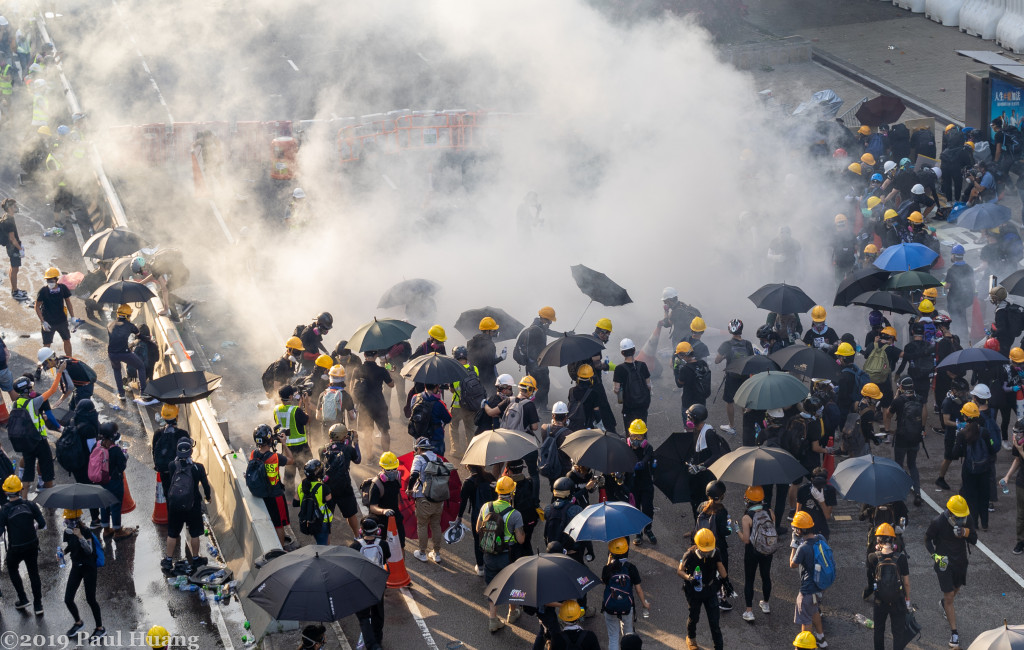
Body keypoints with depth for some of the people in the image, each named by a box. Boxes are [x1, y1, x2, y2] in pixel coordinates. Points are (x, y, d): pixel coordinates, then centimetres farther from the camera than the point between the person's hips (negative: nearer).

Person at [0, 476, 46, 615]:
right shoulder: (30, 505, -9)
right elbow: (42, 524, -5)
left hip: (15, 549, -2)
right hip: (32, 545, 2)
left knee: (12, 569, 25)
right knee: (34, 573, 15)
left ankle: (23, 599, 23)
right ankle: (38, 605, 18)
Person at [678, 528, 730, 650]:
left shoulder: (715, 553, -13)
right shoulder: (690, 555, -25)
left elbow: (720, 566, 7)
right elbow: (679, 570, -17)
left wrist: (726, 582, 13)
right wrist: (689, 578, -36)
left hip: (710, 589, 2)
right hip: (694, 591, -2)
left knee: (714, 619, 1)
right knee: (694, 617, 18)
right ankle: (691, 638, 48)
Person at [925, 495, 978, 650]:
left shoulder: (968, 519, -14)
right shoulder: (938, 522, -24)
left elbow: (974, 540, -6)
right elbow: (927, 539, -8)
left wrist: (966, 533, -28)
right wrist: (935, 555, -22)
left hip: (961, 561, 4)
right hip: (944, 561, -4)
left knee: (956, 588, 27)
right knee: (949, 596, -5)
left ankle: (946, 604, 62)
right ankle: (954, 632, 4)